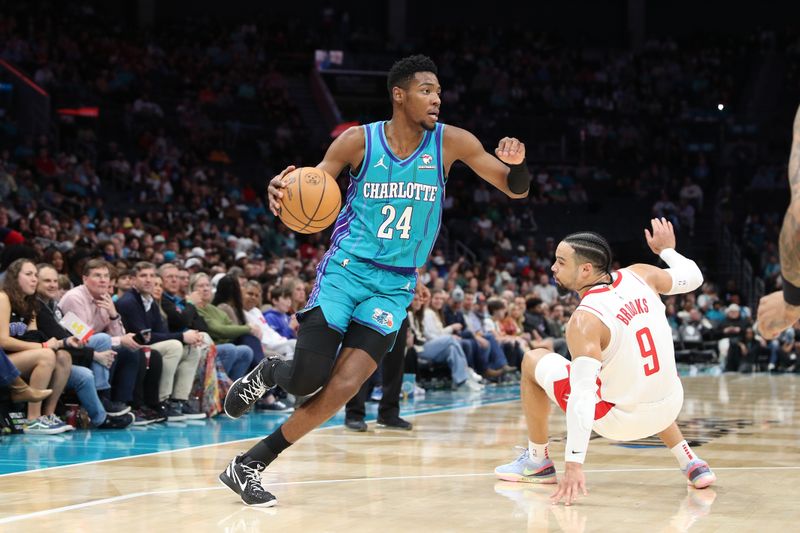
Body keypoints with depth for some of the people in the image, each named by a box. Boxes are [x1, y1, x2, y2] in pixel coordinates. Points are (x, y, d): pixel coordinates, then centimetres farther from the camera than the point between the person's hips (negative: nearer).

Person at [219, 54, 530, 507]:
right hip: (345, 270, -1)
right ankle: (268, 372, 25)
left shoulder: (451, 142, -2)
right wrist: (284, 192, -24)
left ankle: (249, 466, 0)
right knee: (305, 380, -14)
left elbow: (517, 190, 1)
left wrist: (515, 164, -23)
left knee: (344, 386, -14)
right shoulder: (359, 141, -5)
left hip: (394, 286, 2)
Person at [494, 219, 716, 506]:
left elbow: (582, 394, -31)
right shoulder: (639, 275, -7)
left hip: (620, 419, -6)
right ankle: (691, 463, 26)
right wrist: (667, 249, 31)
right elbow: (693, 277, 12)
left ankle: (538, 461, 21)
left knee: (533, 361, 9)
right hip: (669, 408, 6)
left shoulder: (585, 320, -24)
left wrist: (574, 465, -33)